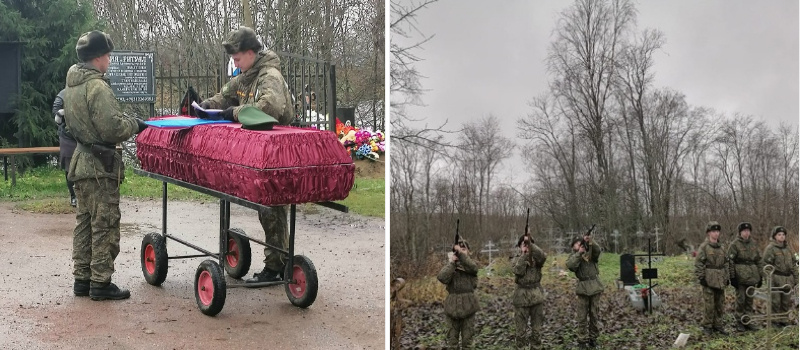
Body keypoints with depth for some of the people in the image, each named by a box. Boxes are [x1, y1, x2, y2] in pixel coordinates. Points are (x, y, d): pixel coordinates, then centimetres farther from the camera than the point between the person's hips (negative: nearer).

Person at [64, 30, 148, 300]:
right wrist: (134, 124, -4)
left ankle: (82, 279, 19)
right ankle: (100, 283, 1)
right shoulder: (97, 87, -18)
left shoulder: (71, 86, 12)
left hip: (81, 162, 9)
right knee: (104, 225, -3)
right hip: (100, 166, -9)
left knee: (85, 222, 14)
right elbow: (112, 128, -22)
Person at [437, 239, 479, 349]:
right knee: (452, 338, 5)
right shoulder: (449, 265, 5)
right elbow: (442, 278, -16)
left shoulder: (471, 263, 6)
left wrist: (461, 254, -30)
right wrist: (451, 262, -18)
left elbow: (473, 268, -21)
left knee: (467, 339, 6)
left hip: (468, 306, 0)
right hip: (453, 305, 0)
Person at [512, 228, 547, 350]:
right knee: (521, 328, 4)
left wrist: (530, 242, -25)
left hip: (536, 295, 1)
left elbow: (543, 256, -22)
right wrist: (523, 254, -15)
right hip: (521, 296, 0)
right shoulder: (518, 260, 5)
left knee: (537, 327, 8)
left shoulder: (536, 258, 3)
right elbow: (518, 271, -16)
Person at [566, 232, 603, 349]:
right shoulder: (573, 256, 5)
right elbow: (570, 265, -16)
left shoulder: (591, 252, 8)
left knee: (594, 314, 8)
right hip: (583, 288, -1)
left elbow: (597, 250, -15)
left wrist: (590, 242, -31)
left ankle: (593, 337, 19)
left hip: (595, 286, 1)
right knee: (582, 316, 1)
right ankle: (582, 339, 7)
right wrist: (579, 253, -17)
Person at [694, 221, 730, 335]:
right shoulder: (703, 247, -6)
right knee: (709, 304, -4)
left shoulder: (721, 247, 13)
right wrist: (701, 277, -14)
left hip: (720, 281, 6)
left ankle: (718, 325, 21)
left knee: (719, 304, 11)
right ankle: (707, 326, 7)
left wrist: (727, 277, 14)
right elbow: (698, 264, -9)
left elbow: (725, 263, 19)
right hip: (709, 281, -6)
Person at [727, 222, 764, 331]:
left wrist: (760, 276, 11)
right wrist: (732, 277, -12)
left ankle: (749, 321, 17)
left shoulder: (753, 244, 11)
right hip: (740, 276, -5)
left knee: (749, 300, 10)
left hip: (752, 277, 5)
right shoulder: (734, 245, -5)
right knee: (740, 300, -1)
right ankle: (739, 322, 7)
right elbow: (730, 261, -8)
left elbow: (759, 261, 15)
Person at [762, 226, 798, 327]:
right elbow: (767, 265, -9)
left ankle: (783, 319, 19)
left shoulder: (788, 248, 15)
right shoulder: (770, 248, -5)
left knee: (786, 301, 9)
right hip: (776, 278, -6)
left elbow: (793, 264, 21)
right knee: (775, 301, -5)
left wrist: (795, 278, 16)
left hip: (788, 279, 6)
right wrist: (770, 280, -15)